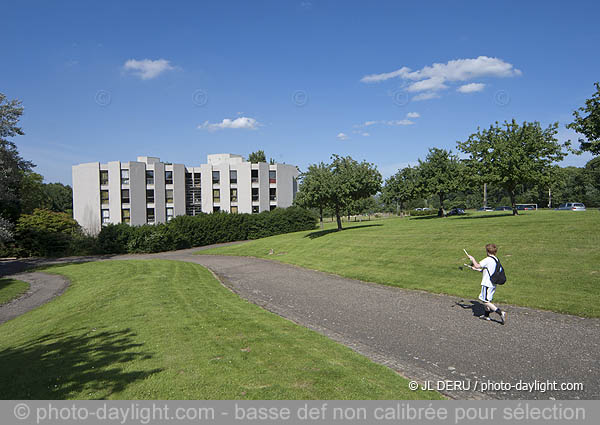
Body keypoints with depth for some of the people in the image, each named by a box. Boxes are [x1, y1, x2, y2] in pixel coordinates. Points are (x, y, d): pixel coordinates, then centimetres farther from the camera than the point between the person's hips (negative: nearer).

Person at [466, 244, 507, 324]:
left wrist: (472, 258, -5)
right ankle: (486, 315, 31)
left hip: (487, 284, -9)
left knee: (485, 301, -5)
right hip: (493, 284, 9)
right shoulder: (496, 259, 10)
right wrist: (478, 269, 21)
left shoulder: (488, 259, -18)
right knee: (487, 299, 22)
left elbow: (477, 266, -20)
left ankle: (500, 312, -14)